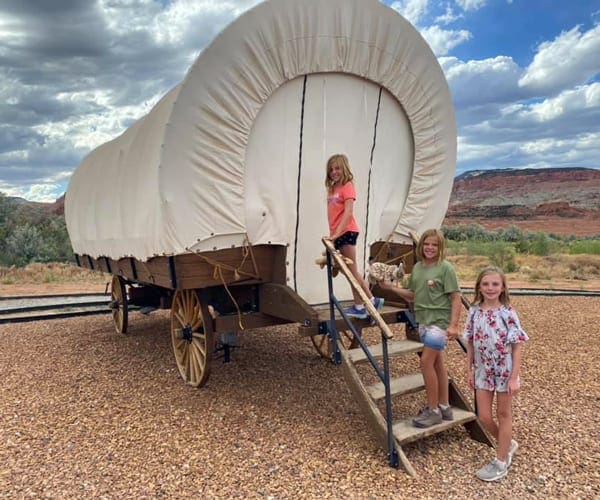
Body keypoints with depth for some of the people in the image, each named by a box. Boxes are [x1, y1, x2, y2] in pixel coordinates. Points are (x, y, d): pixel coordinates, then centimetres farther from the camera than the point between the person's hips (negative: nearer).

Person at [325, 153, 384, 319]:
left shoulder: (347, 186, -8)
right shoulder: (332, 188, 15)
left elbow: (348, 212, -20)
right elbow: (333, 214, 13)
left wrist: (337, 233, -27)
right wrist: (333, 234, 8)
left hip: (346, 232, -8)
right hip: (338, 234, 8)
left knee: (352, 270, 0)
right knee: (351, 271, 13)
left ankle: (359, 307, 10)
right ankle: (372, 300, 23)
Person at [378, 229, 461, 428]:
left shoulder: (445, 268, -11)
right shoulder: (417, 267, 8)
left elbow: (456, 298, -12)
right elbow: (413, 295, 15)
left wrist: (453, 325, -19)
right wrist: (391, 288, 4)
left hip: (439, 321, -7)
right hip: (423, 320, 7)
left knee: (426, 361, -10)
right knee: (437, 362, 15)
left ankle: (433, 411, 3)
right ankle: (444, 407, 27)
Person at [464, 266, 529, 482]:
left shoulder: (508, 313, -14)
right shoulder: (474, 312, -3)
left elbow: (516, 348, -12)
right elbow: (471, 344, 4)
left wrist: (514, 377, -14)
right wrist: (469, 370, 4)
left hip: (504, 370, -4)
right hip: (483, 371, 4)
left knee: (503, 414, 11)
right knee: (484, 417, 8)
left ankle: (501, 462, 25)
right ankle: (508, 444, 37)